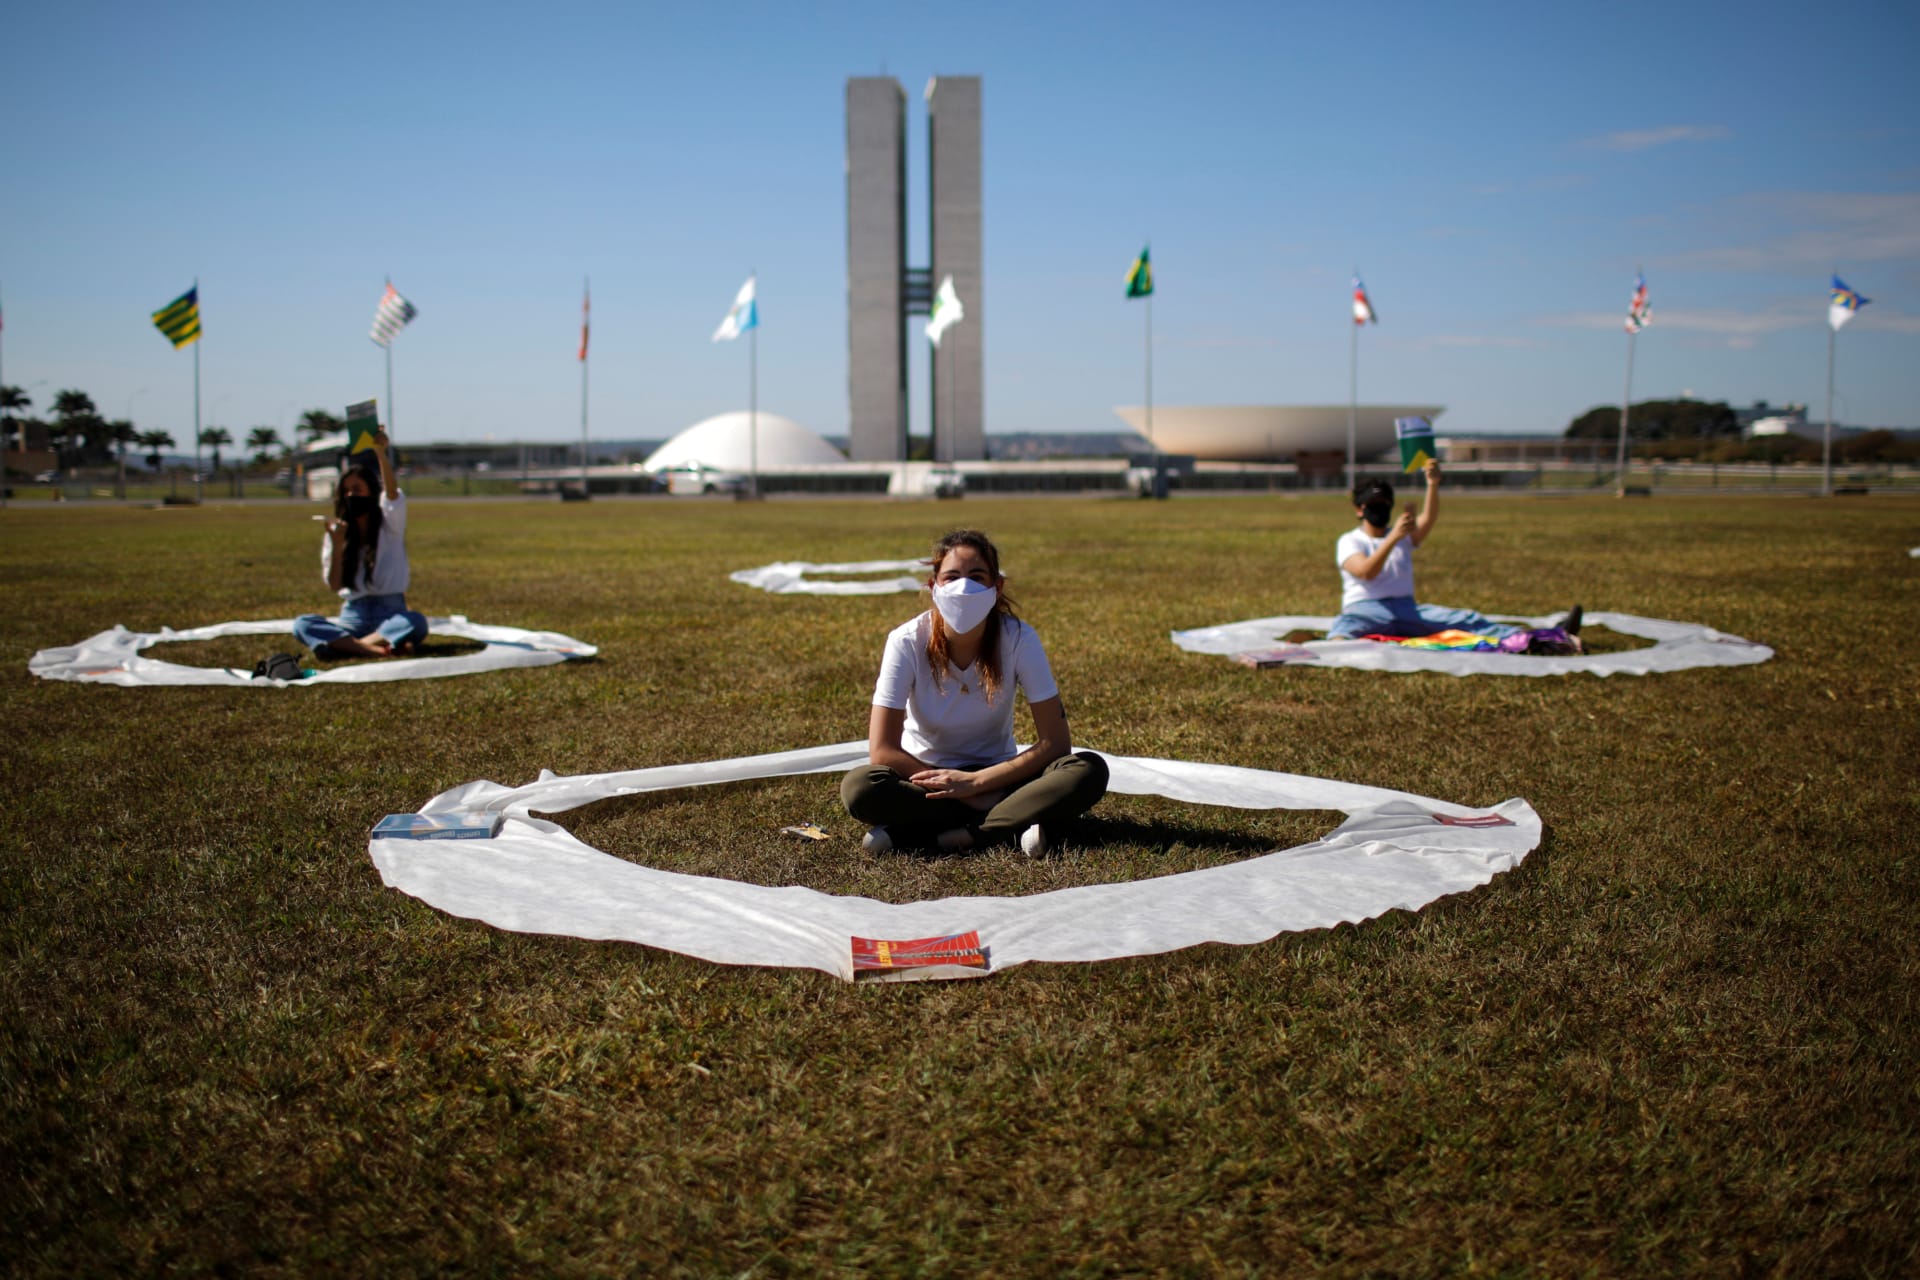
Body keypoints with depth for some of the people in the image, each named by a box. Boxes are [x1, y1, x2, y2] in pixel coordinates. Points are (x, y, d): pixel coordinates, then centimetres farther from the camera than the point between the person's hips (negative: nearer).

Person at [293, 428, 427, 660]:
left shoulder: (389, 523, 5)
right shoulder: (337, 532, 10)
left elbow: (392, 491, -18)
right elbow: (333, 586, 0)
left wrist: (380, 452, -35)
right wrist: (336, 546, -16)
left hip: (391, 614, -2)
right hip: (352, 617, 2)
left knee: (417, 622, -36)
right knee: (301, 624, -26)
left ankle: (349, 644, -31)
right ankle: (378, 649, -39)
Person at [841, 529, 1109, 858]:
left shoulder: (1019, 639, -16)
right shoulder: (907, 642, -18)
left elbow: (1055, 742, -15)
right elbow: (882, 751, -20)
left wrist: (975, 782, -24)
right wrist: (976, 797, -24)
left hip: (995, 776, 1)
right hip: (925, 776, -1)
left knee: (1089, 771, -27)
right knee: (858, 787, -33)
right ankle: (1011, 825, -26)